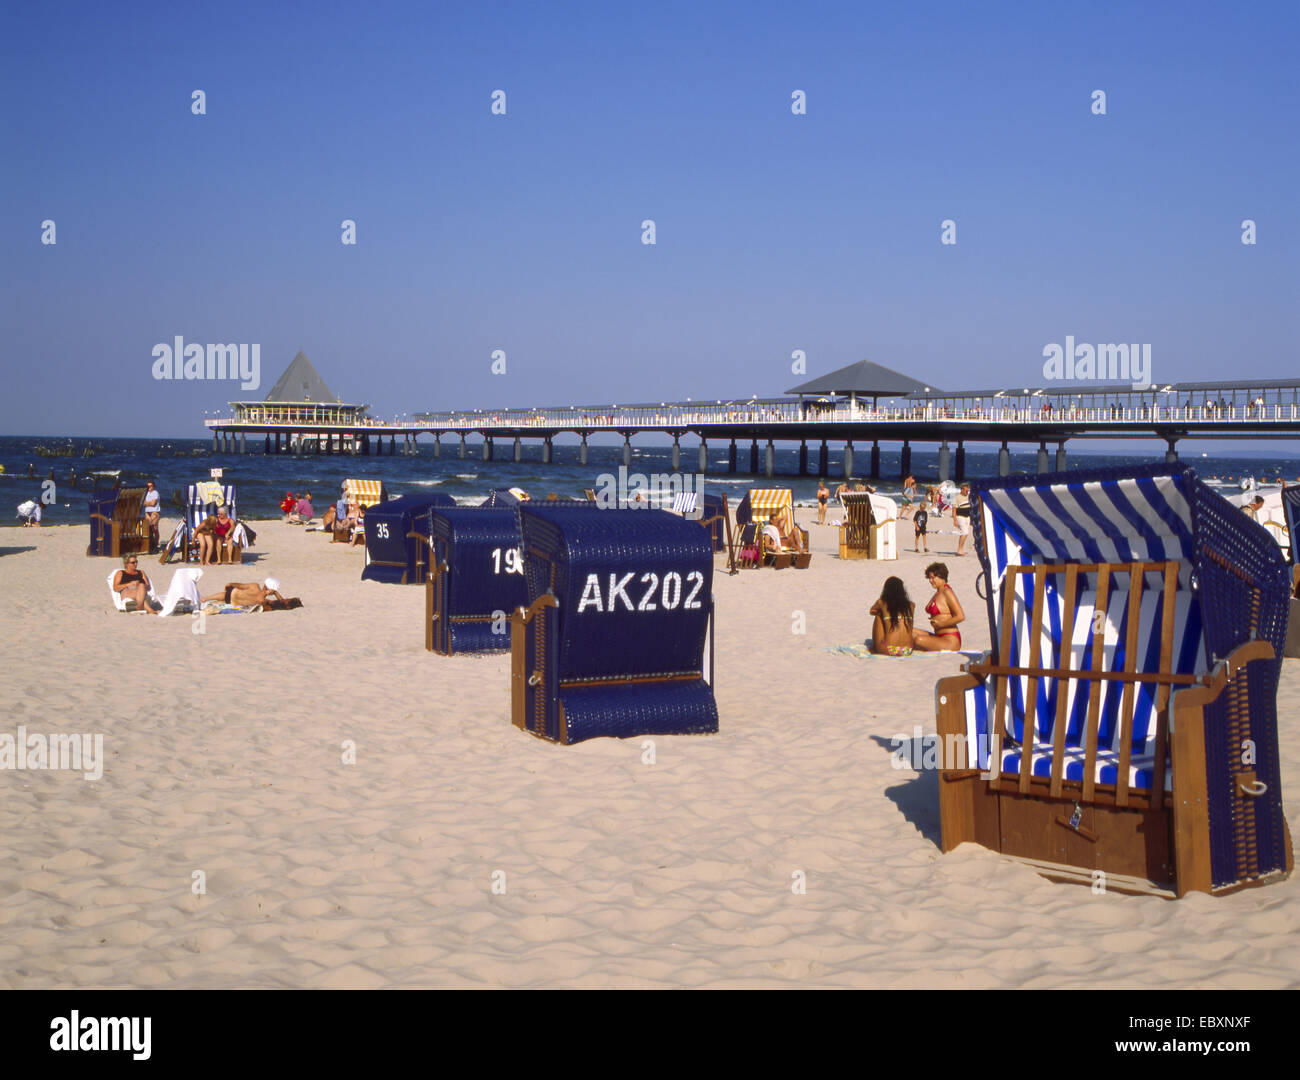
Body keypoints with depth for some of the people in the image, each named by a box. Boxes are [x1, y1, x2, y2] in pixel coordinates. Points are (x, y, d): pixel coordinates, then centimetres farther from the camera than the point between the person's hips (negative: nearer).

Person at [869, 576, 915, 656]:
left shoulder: (882, 603, 1)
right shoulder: (911, 605, 8)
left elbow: (871, 611, 25)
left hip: (889, 650, -3)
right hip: (907, 651, 3)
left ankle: (874, 648, 27)